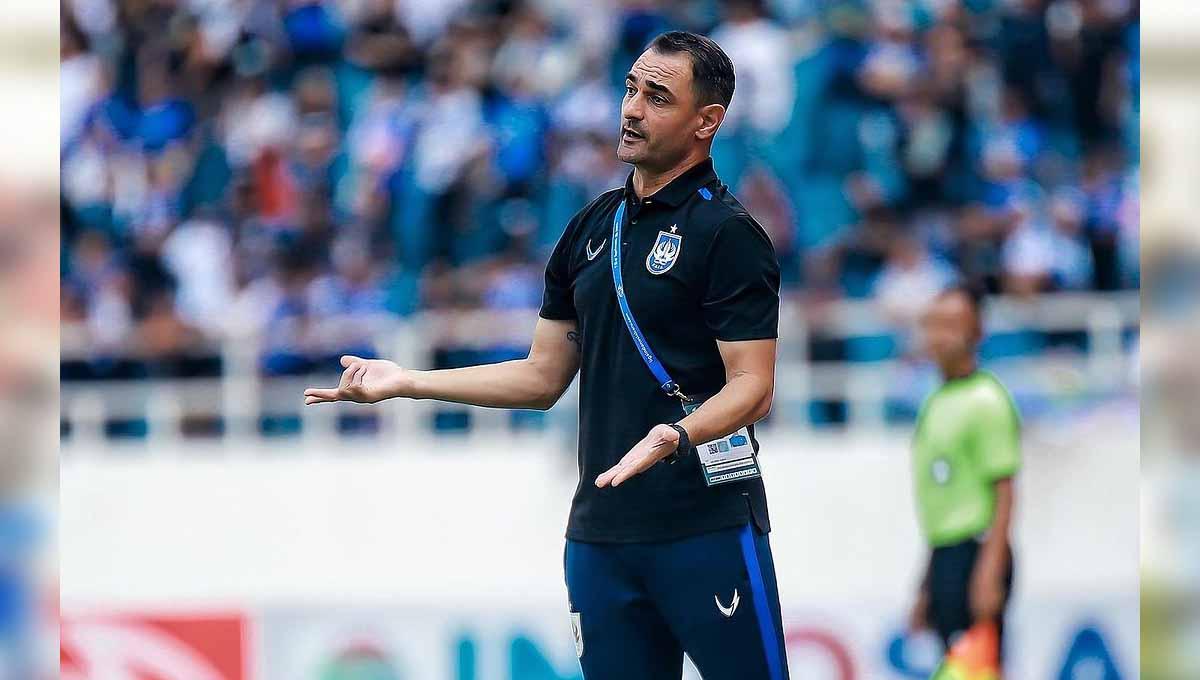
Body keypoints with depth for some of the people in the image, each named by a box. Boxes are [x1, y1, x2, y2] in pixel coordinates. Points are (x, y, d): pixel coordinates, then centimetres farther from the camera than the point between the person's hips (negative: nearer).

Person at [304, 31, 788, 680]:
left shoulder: (727, 232, -7)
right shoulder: (591, 228, 15)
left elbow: (752, 387, -12)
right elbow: (544, 377, 19)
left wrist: (675, 438, -31)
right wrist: (408, 382, 13)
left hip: (707, 528, -6)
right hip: (600, 530, 6)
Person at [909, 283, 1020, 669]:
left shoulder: (985, 401, -9)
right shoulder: (936, 402, 17)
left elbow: (1004, 493, -14)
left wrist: (989, 573, -21)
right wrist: (927, 584, 21)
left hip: (975, 552, -9)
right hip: (942, 553, 9)